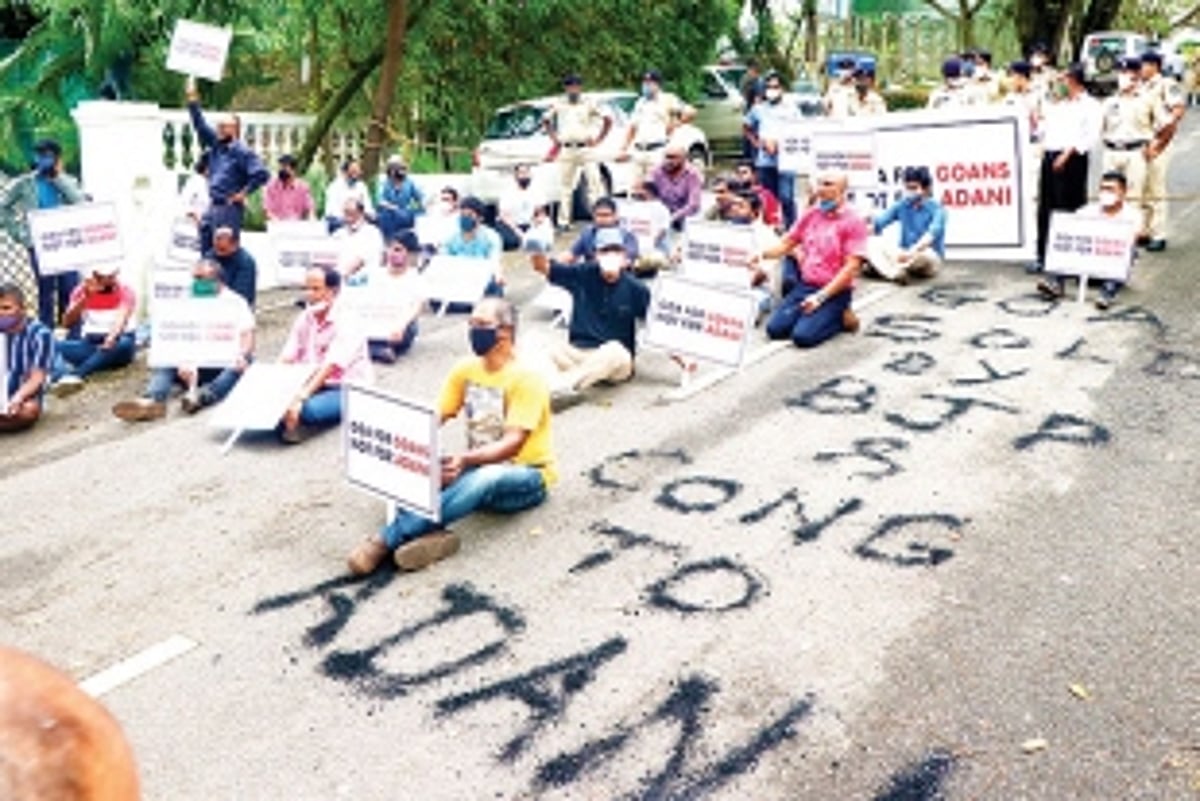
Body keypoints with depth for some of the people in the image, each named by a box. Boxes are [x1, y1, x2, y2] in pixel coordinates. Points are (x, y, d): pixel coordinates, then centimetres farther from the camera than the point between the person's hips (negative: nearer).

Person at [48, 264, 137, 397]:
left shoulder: (125, 291, -4)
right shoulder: (83, 290, 5)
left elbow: (122, 318, -23)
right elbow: (67, 322, -4)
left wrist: (112, 338, -44)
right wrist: (85, 297, -15)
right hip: (89, 344, 3)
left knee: (124, 344, -38)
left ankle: (75, 375, -52)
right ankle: (61, 377, -54)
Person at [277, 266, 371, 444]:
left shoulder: (346, 321, -17)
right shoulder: (304, 318, 5)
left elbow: (330, 366, -28)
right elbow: (286, 358, -1)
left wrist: (301, 398, -38)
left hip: (348, 389, -6)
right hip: (313, 384, 6)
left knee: (309, 410, -34)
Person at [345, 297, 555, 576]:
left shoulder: (525, 377, -15)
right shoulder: (465, 370, 4)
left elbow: (512, 443, -24)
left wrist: (466, 460, -41)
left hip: (527, 477, -6)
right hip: (478, 467, 6)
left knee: (485, 478, -39)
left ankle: (386, 540, -43)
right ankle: (430, 534, -45)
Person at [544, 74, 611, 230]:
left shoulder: (589, 103, 2)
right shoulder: (558, 104, 8)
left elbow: (608, 120, 4)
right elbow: (546, 120, 21)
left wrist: (598, 139, -1)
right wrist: (554, 138, 10)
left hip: (585, 149, -2)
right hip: (566, 151, 2)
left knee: (594, 183, -7)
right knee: (565, 186, 5)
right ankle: (563, 221, 11)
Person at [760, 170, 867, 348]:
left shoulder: (853, 222, -9)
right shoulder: (810, 215, 8)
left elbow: (851, 267, -15)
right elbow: (786, 244, 12)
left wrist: (821, 297, -21)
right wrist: (762, 254, -10)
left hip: (834, 292, -5)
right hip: (805, 285, 5)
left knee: (803, 336, -23)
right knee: (775, 328, -12)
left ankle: (840, 318, 3)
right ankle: (810, 314, 11)